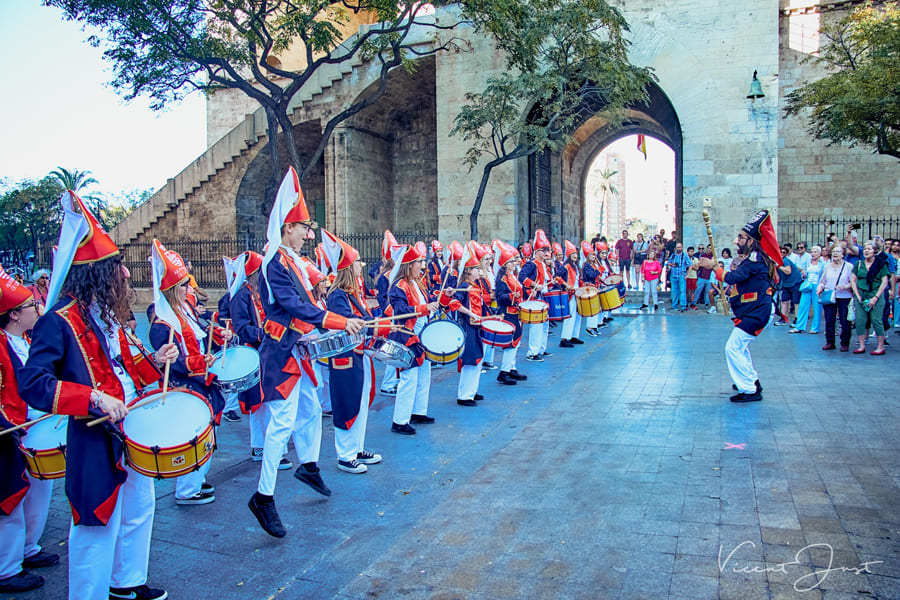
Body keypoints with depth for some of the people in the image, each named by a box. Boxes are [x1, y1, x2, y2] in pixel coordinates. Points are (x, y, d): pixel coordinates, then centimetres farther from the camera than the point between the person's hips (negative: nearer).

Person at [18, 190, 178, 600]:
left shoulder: (107, 318, 9)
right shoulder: (59, 322, -18)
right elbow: (32, 384, -25)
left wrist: (153, 362, 0)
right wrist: (95, 399, -31)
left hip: (134, 433, 9)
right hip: (96, 444, -9)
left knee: (139, 509, 22)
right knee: (98, 527, 3)